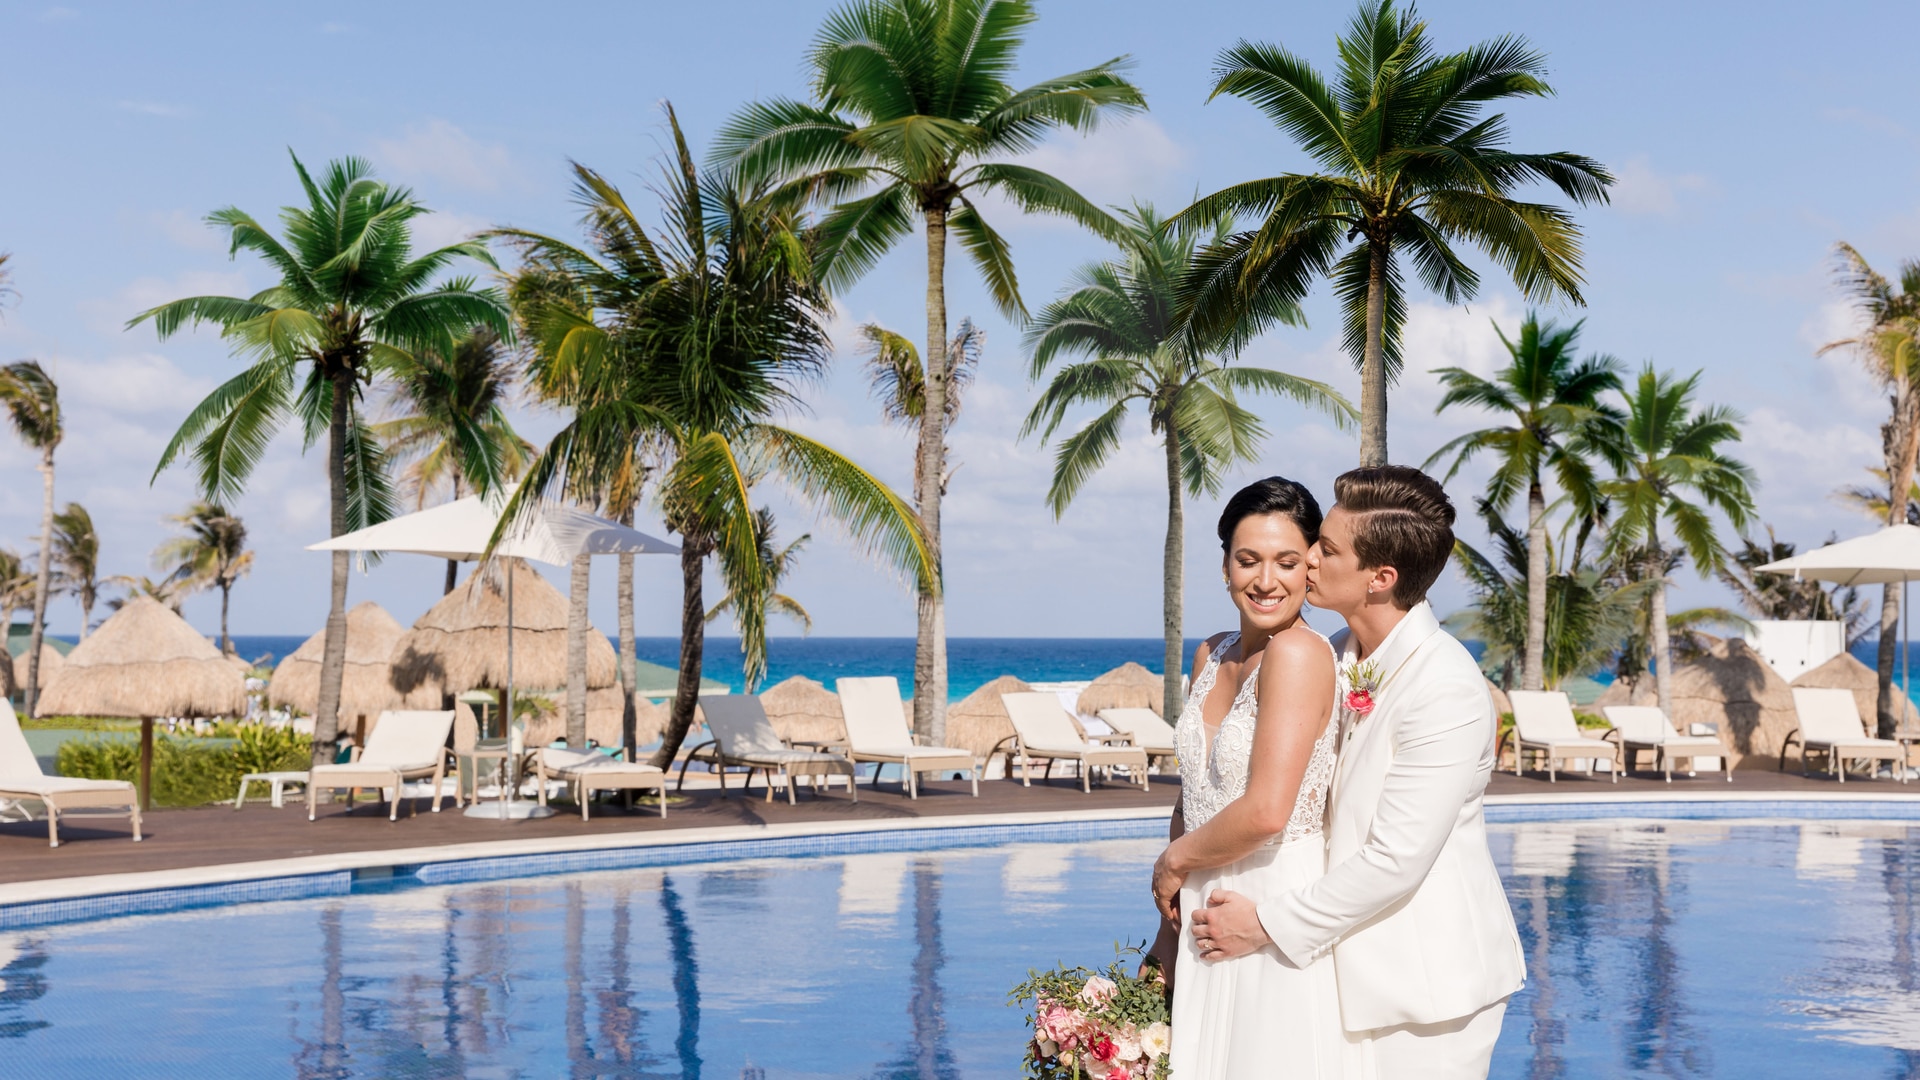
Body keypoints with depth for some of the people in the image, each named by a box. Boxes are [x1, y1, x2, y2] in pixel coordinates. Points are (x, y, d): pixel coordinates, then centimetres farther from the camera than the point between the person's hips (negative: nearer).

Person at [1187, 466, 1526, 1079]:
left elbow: (1396, 858, -22)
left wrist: (1269, 924, -14)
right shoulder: (1339, 658, 4)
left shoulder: (1448, 689, -21)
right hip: (1359, 970, 7)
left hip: (1428, 983, -7)